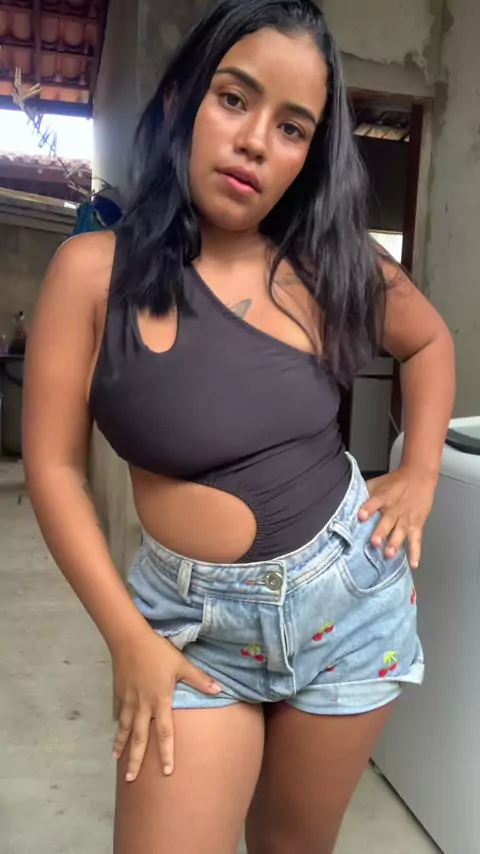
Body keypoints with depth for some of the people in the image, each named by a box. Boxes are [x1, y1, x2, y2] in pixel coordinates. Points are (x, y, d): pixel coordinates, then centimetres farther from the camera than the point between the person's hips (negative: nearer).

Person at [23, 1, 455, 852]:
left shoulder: (333, 262, -4)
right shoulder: (95, 270, -11)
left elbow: (430, 341, 15)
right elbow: (54, 466, -8)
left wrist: (420, 476, 4)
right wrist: (126, 637, -9)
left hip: (350, 595, 3)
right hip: (192, 618, -2)